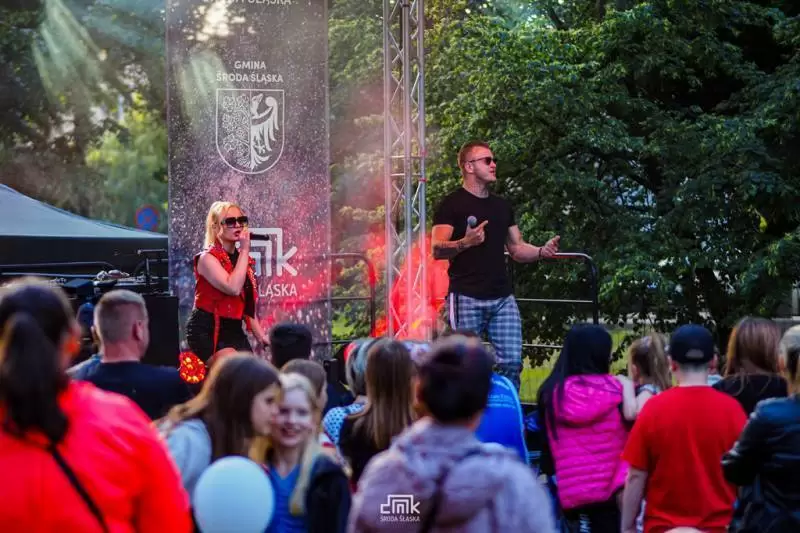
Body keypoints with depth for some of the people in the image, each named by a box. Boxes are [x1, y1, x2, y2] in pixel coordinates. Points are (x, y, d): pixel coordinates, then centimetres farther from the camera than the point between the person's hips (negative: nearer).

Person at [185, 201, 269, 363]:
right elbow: (233, 288, -27)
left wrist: (260, 336, 9)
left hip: (234, 330, 8)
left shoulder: (242, 258, 11)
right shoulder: (207, 258, -11)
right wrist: (245, 250, -20)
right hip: (207, 331, -8)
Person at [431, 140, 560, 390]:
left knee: (512, 361, -1)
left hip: (502, 298, 5)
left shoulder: (502, 206, 17)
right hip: (466, 298, -5)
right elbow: (437, 250, -10)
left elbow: (516, 249, 19)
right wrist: (465, 242, -28)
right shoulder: (452, 205, -2)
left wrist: (541, 251, -1)